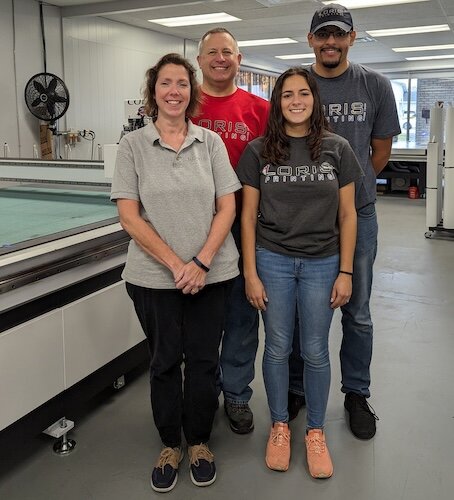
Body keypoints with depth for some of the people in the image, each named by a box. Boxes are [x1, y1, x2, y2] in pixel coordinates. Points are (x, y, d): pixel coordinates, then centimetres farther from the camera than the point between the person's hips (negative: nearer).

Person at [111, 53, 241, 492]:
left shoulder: (211, 142, 3)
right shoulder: (133, 146, -1)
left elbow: (227, 208, 0)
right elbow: (129, 217, -6)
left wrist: (201, 262, -11)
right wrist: (175, 264, -13)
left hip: (211, 273, 1)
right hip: (154, 276, -1)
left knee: (203, 360, 9)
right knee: (165, 361, 12)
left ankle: (199, 442, 31)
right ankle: (170, 445, 32)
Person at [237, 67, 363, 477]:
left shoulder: (336, 149, -1)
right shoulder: (258, 151, -2)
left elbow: (347, 215, 1)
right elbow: (248, 215, -1)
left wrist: (345, 272, -2)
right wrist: (250, 273, -4)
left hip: (322, 263, 0)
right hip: (273, 261, 0)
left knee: (316, 352, 9)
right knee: (278, 348, 11)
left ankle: (316, 431, 30)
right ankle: (279, 426, 32)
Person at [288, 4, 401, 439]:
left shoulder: (375, 86, 1)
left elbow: (381, 148, 8)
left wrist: (352, 187, 7)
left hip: (357, 213, 1)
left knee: (357, 313, 9)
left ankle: (356, 395, 27)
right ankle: (295, 388, 28)